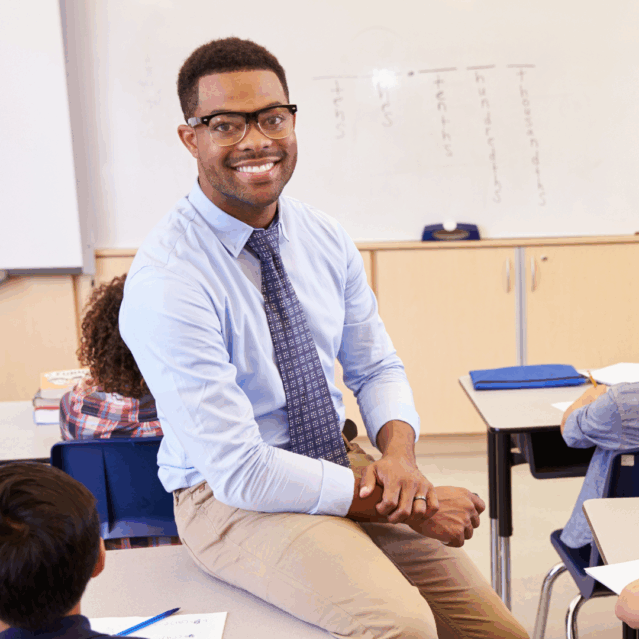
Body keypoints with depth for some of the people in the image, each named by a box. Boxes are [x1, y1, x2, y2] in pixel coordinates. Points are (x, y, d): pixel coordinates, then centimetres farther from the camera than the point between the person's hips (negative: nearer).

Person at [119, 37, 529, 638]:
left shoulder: (327, 240, 0)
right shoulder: (165, 280, -20)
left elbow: (377, 367, 9)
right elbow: (240, 472, -22)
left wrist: (399, 453, -13)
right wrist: (408, 508, -21)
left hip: (340, 463, 6)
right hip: (231, 497, -5)